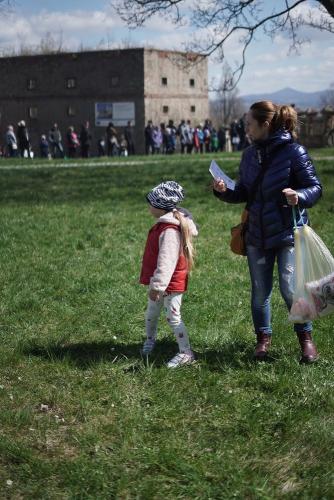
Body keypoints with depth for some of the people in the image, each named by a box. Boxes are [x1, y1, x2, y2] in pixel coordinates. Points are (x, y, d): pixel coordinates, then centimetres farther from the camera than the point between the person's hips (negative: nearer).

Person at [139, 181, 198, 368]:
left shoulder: (169, 231, -28)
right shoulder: (165, 223, 6)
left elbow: (166, 262, -30)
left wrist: (157, 285, -26)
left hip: (171, 283, -10)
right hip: (159, 282, 10)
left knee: (173, 317, -3)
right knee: (151, 313, 23)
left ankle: (186, 353, 6)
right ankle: (150, 339, 46)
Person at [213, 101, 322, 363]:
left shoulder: (293, 152, -12)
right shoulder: (250, 154, 7)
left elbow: (315, 188, -10)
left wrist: (298, 196, -30)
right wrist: (224, 191, -6)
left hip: (288, 232, -5)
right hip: (257, 233, 5)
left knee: (290, 289, -7)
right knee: (260, 292, 11)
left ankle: (306, 338, 14)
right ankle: (264, 337, 28)